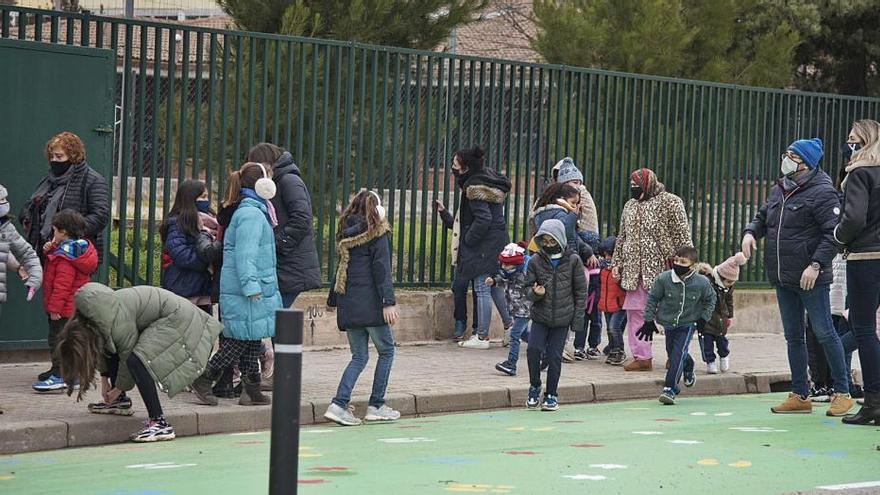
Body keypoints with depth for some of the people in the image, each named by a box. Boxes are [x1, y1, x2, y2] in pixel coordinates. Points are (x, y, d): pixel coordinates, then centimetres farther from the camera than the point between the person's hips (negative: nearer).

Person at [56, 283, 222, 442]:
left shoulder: (118, 324, -30)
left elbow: (128, 356, -19)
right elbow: (102, 349, 17)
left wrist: (119, 389, -5)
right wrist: (104, 381, 18)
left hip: (177, 319, -10)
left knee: (137, 360, -26)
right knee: (109, 347, 12)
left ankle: (159, 424, -27)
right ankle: (120, 402, 23)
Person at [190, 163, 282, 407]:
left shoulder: (255, 211, 17)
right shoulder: (251, 214, -16)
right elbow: (245, 255, -21)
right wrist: (252, 288, -23)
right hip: (246, 293, -10)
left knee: (251, 340, 11)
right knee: (242, 340, -5)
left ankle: (252, 390, 14)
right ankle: (203, 381, 1)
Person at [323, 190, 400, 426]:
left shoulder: (346, 234, 13)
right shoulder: (377, 233, -5)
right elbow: (382, 269, -12)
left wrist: (333, 299, 23)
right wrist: (388, 302, -15)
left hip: (348, 305, 6)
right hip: (369, 304, -6)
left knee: (359, 356, 10)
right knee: (386, 351, 9)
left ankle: (339, 404, -5)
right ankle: (376, 406, 8)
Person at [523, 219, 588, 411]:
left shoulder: (573, 261, -2)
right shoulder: (535, 261, 1)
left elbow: (580, 290, 3)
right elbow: (528, 287, 5)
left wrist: (578, 315, -1)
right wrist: (535, 293, -18)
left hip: (562, 318, -1)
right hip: (540, 316, 1)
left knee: (554, 356, 2)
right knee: (533, 349, -15)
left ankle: (551, 395, 16)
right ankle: (535, 387, 7)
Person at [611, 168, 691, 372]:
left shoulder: (670, 202, -4)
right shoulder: (630, 206, 17)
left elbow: (682, 234, -7)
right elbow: (622, 237, 23)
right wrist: (616, 262, 16)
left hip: (661, 268, -6)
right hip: (635, 270, 6)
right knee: (636, 311, 1)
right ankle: (642, 357, 6)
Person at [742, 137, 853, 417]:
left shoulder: (822, 193, -12)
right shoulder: (778, 191, 12)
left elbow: (833, 233, -17)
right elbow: (763, 217, 25)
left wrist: (816, 265, -24)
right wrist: (751, 232, 4)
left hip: (810, 279, -8)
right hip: (782, 279, 8)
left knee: (824, 333, -2)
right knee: (793, 337, 12)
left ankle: (842, 394, 7)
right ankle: (800, 396, 19)